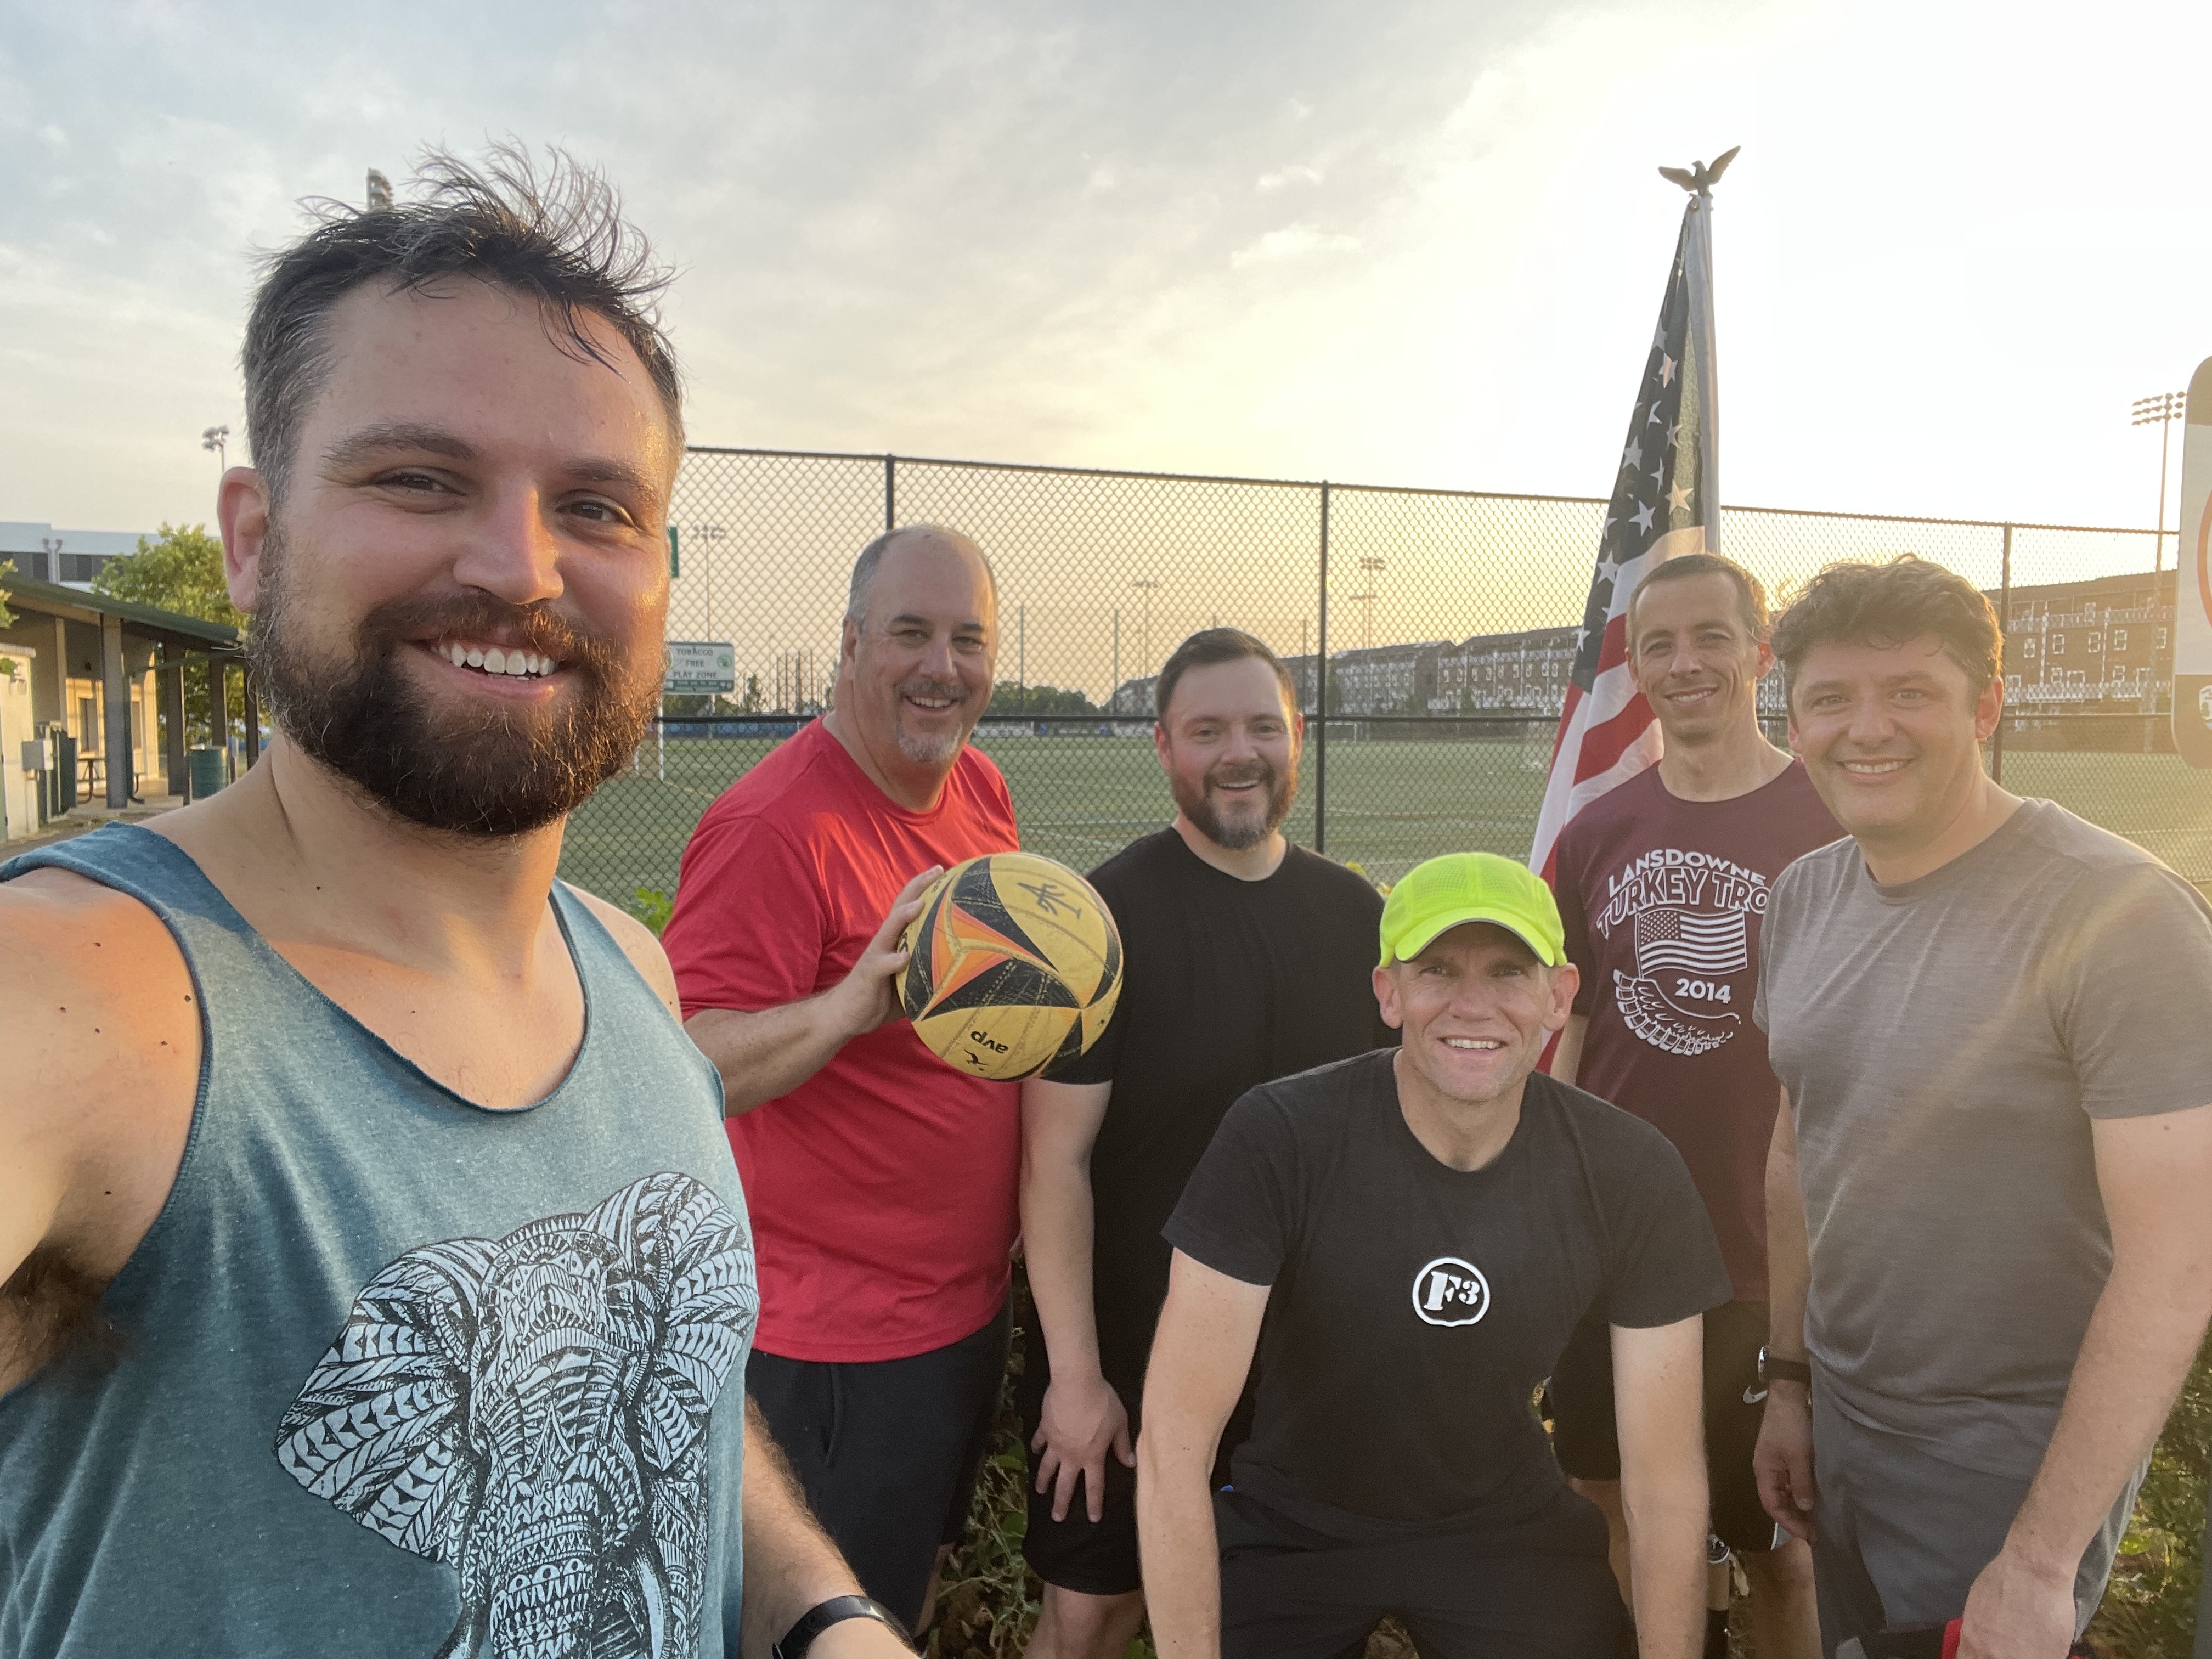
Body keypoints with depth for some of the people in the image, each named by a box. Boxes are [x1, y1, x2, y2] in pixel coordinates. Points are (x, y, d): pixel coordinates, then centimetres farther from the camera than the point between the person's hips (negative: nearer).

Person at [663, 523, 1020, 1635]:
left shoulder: (981, 791, 2)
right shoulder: (774, 825, -23)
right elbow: (685, 1070, -27)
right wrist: (851, 1005, -41)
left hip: (973, 1303, 8)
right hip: (836, 1343, -8)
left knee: (919, 1585, 28)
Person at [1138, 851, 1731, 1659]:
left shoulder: (1634, 1175, -18)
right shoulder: (1277, 1138, -29)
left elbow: (1665, 1471, -10)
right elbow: (1173, 1444, -27)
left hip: (1506, 1524, 2)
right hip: (1289, 1524, -2)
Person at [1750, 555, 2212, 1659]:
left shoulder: (2119, 914, -21)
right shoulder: (1802, 897, -1)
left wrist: (2040, 1564, -19)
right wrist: (1790, 1380, 9)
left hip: (2014, 1463, -6)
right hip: (1842, 1421, 6)